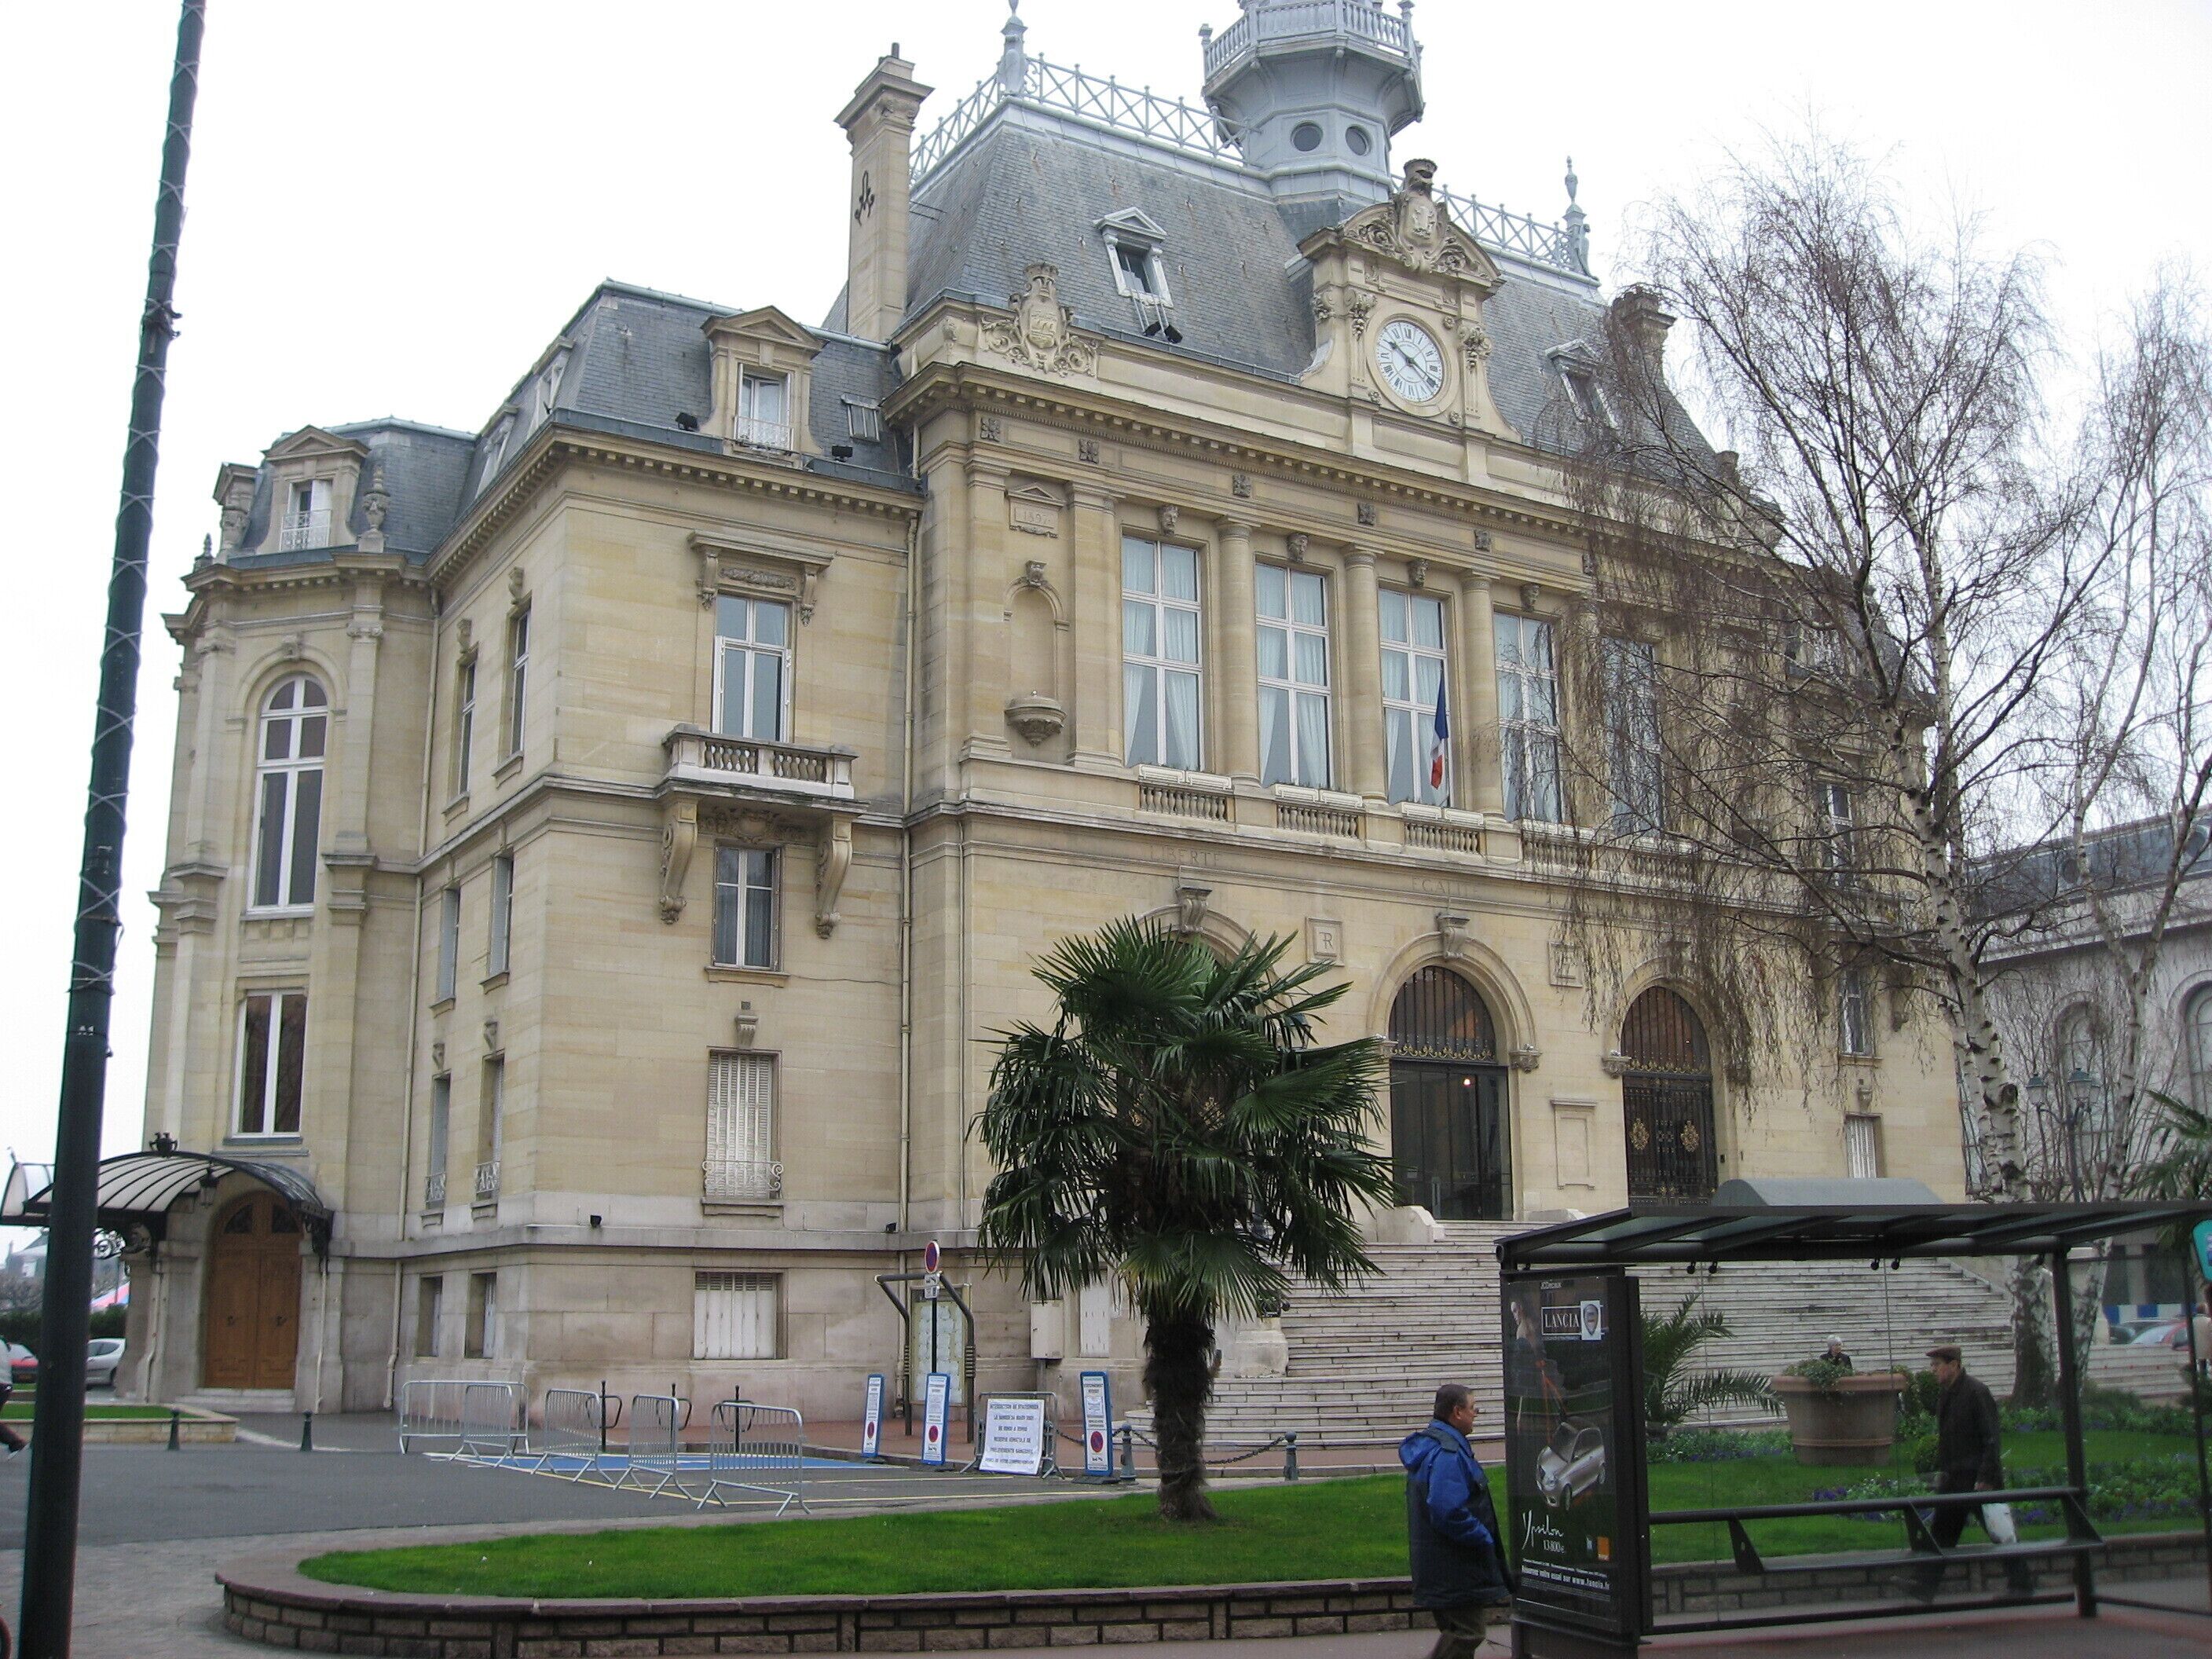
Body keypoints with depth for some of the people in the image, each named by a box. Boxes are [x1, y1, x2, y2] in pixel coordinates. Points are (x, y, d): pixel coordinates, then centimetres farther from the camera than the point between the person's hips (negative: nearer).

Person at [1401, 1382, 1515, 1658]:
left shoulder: (1428, 1446, 14)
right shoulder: (1447, 1454, -20)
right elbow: (1448, 1513, -29)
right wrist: (1485, 1539, -17)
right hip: (1456, 1571, -11)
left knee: (1457, 1632, 16)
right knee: (1466, 1634, -6)